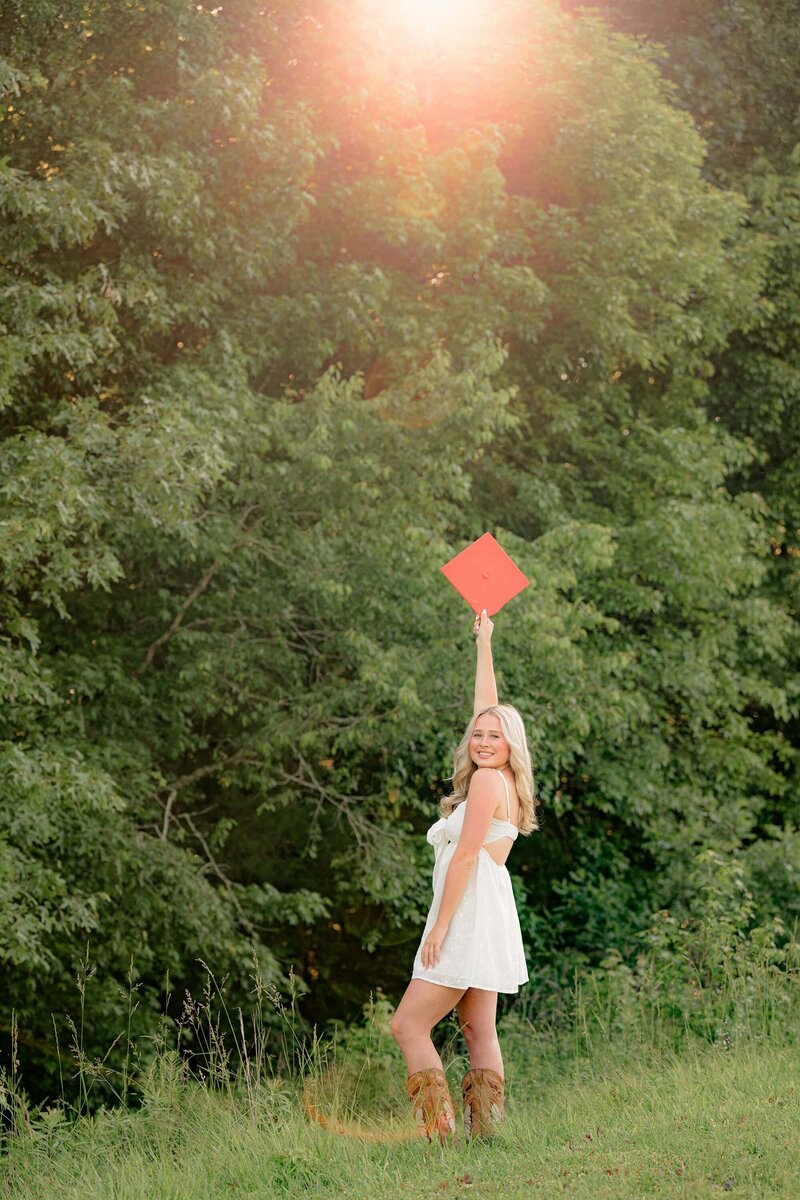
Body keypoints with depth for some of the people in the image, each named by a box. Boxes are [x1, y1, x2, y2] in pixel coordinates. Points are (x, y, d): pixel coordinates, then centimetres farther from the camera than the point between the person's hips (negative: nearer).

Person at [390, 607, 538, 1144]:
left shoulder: (488, 781, -12)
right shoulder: (501, 781, 12)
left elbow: (465, 857, -15)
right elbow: (487, 711, 25)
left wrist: (440, 926, -15)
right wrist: (484, 646, 32)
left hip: (468, 916, -10)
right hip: (486, 919, 10)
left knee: (409, 1023, -9)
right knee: (480, 1031, 5)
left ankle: (441, 1130, -17)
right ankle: (483, 1132, 1)